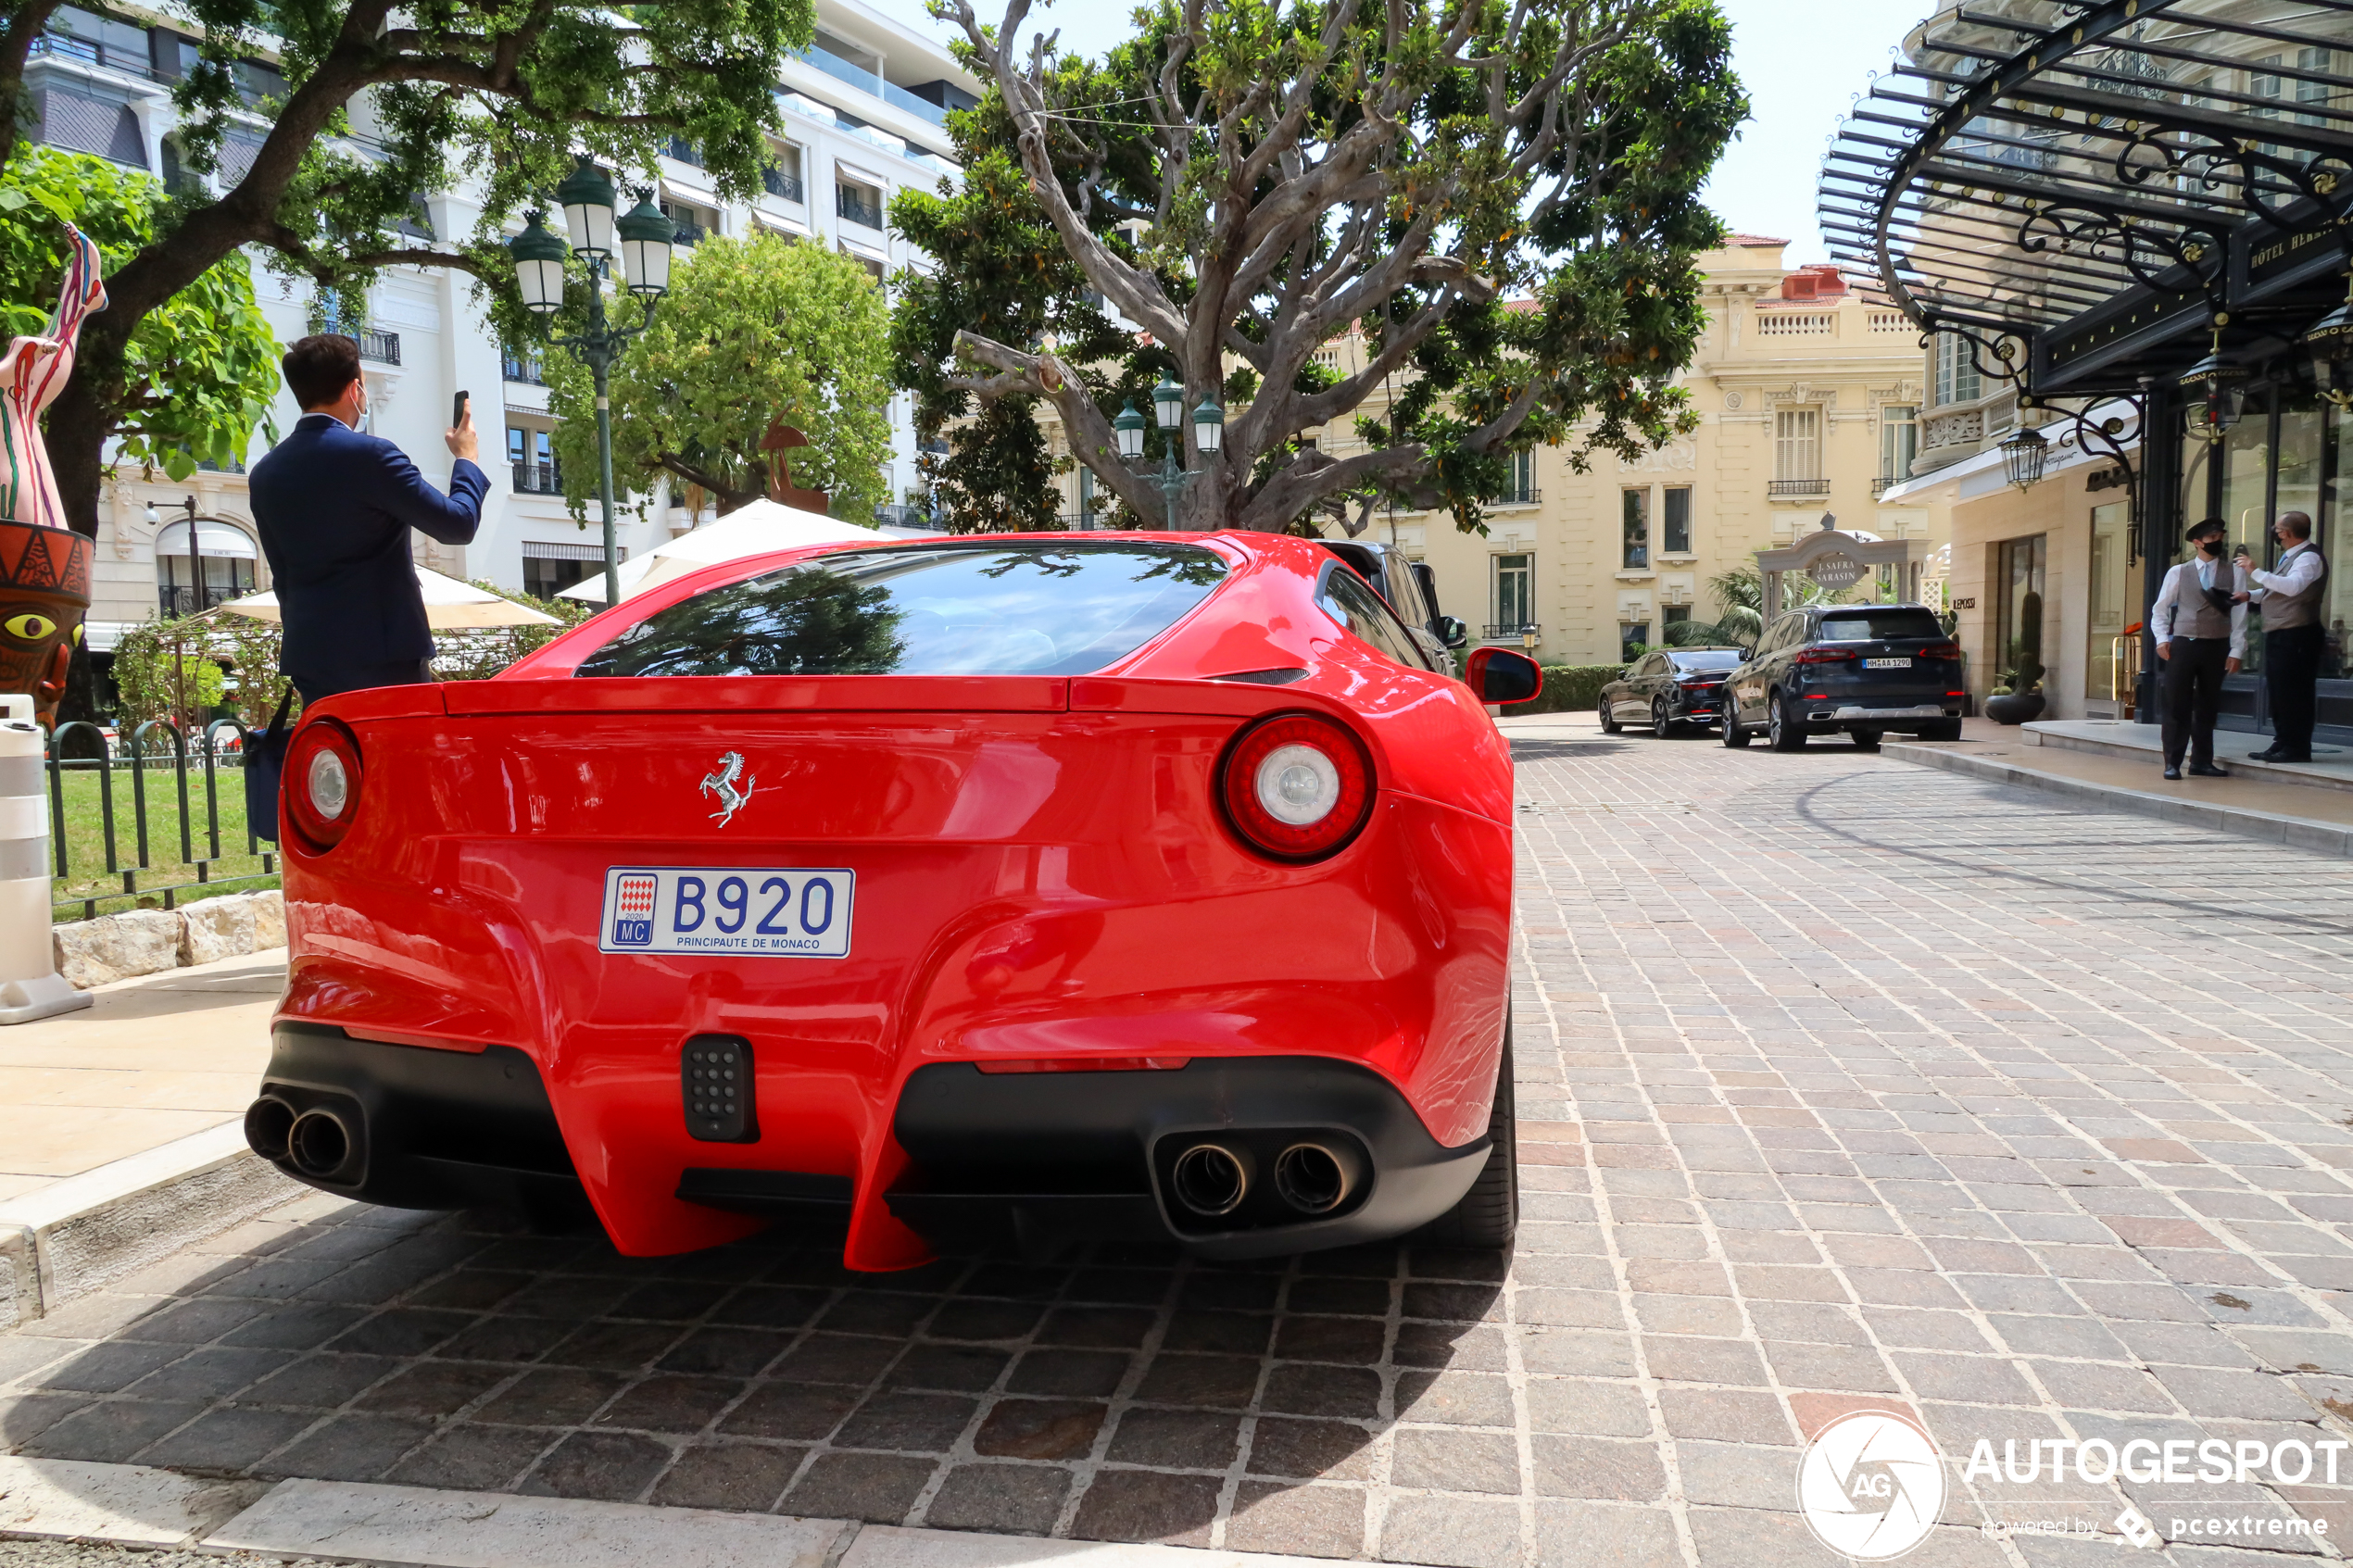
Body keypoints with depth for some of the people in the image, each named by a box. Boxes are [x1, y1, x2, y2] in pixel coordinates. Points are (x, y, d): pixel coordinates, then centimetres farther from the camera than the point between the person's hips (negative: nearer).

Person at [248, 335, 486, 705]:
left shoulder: (265, 474, 10)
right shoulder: (369, 455, -12)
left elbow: (282, 576, 16)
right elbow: (458, 524, -9)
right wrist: (466, 459, 9)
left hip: (310, 657, 7)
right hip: (383, 653, -7)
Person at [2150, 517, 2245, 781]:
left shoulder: (2233, 571, 5)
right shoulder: (2178, 573, 5)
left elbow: (2239, 613, 2)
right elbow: (2160, 609, 9)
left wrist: (2236, 651, -3)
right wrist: (2162, 639, -5)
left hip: (2217, 648, 1)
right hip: (2183, 645, -1)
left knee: (2207, 708, 8)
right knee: (2177, 707, -2)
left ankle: (2202, 762, 16)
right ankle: (2172, 763, 3)